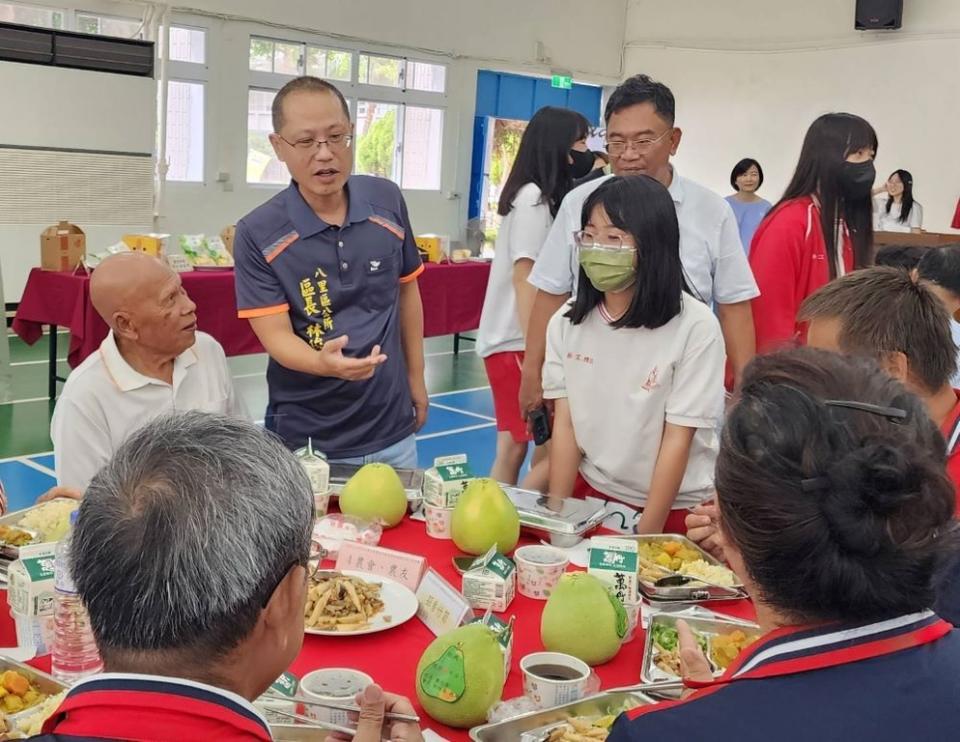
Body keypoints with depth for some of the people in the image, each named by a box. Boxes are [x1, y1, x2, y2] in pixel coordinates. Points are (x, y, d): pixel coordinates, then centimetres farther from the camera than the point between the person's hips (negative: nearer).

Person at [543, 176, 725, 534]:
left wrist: (646, 536, -14)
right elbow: (565, 424, -2)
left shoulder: (695, 327, -17)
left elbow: (677, 440, -15)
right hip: (589, 493, 3)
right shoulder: (566, 321, -4)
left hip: (675, 508, -3)